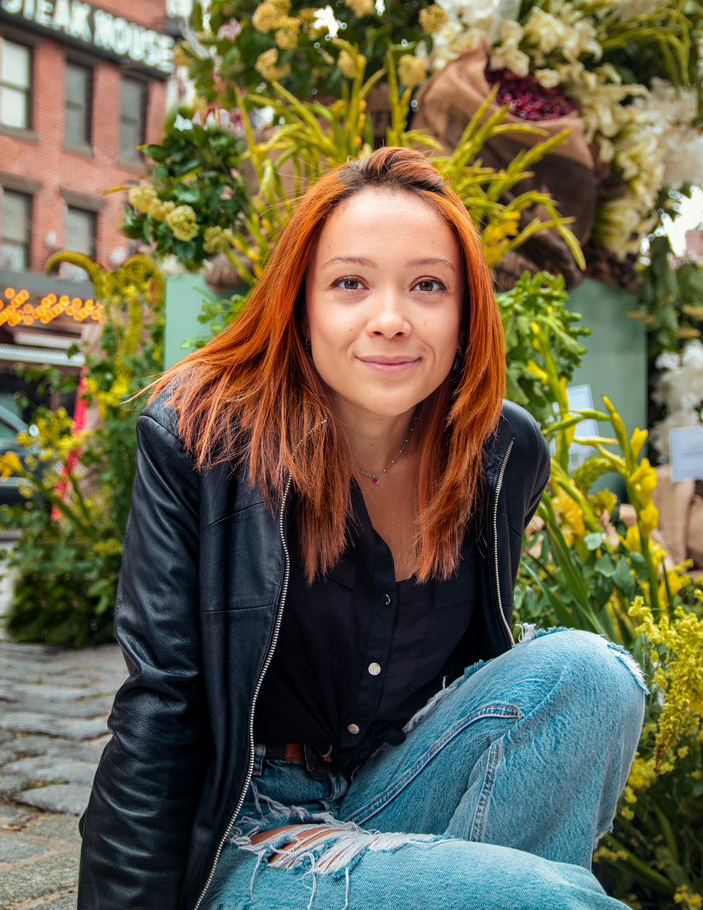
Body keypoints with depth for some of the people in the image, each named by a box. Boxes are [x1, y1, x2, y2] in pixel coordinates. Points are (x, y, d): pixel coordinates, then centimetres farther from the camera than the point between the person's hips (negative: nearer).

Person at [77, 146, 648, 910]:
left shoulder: (506, 452, -4)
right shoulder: (198, 440, -16)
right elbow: (157, 711, -15)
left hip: (394, 802, 6)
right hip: (243, 837, -5)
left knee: (585, 670, -20)